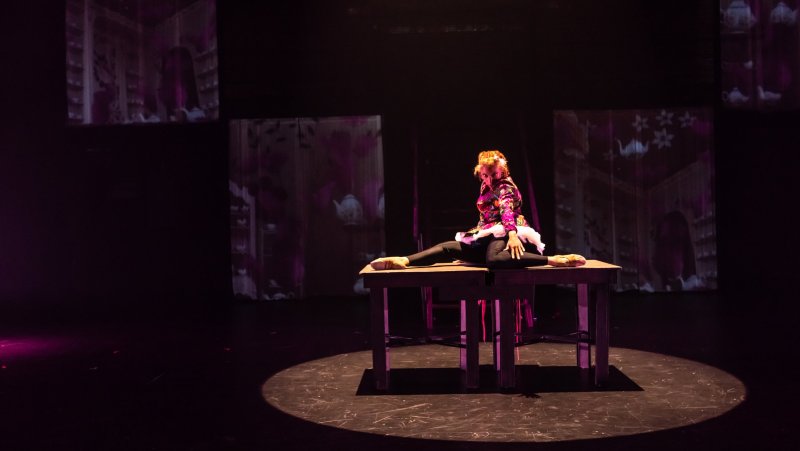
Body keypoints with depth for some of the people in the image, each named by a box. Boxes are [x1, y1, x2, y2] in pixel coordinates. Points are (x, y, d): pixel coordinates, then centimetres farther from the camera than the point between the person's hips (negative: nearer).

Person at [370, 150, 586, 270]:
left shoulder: (505, 188, -5)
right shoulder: (486, 188, 21)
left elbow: (507, 211, -24)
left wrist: (513, 234, -38)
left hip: (502, 235, -8)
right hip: (486, 238, 9)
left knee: (495, 260, -44)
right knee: (448, 247, -8)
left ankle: (556, 260, -47)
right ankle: (403, 261, -23)